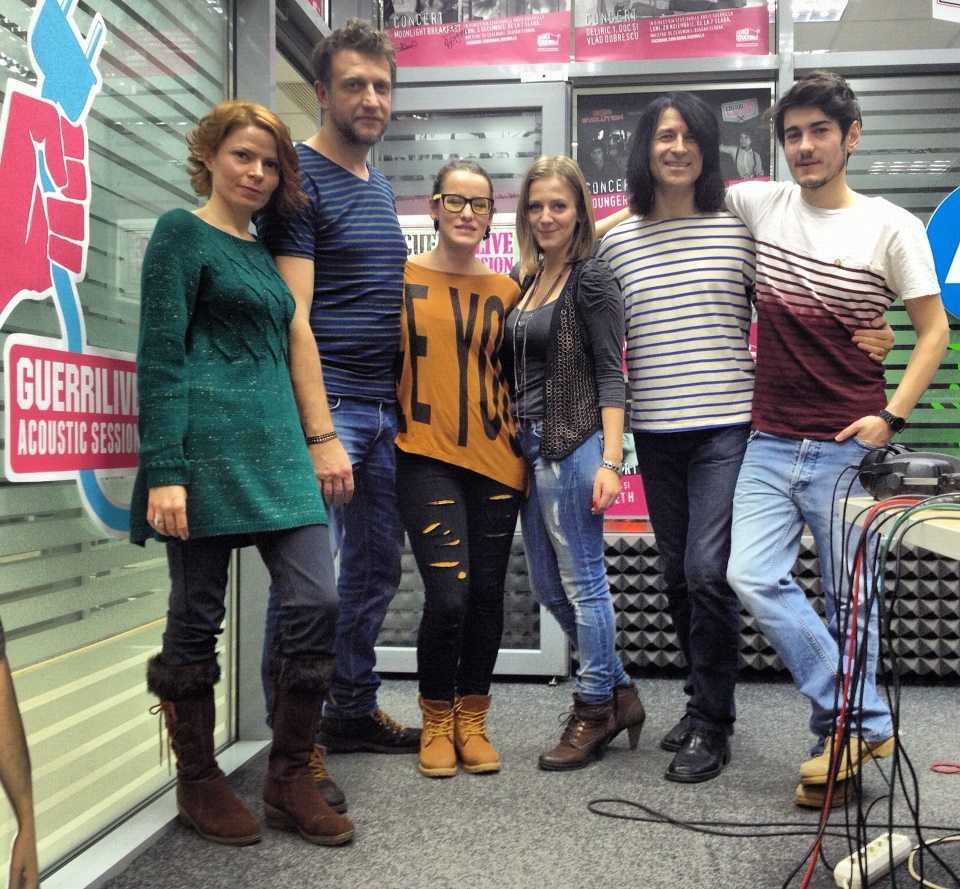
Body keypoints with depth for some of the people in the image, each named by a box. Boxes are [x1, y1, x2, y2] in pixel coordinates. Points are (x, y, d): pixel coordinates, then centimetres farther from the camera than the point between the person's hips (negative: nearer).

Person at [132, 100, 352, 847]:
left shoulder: (262, 250, 21)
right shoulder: (183, 233, 0)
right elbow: (160, 357, -9)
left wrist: (315, 443, 19)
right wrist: (163, 471, -16)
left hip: (277, 448, 7)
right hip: (209, 447, -7)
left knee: (316, 601, -1)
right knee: (198, 616, 3)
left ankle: (290, 779, 12)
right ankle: (198, 784, 19)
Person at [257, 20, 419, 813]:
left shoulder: (380, 186, 18)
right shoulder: (301, 180, -7)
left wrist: (399, 405, 16)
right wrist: (320, 436, -20)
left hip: (384, 408, 9)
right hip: (327, 405, -8)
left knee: (376, 570, 14)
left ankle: (352, 712, 28)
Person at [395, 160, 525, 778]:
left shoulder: (505, 292, 10)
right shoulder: (402, 280, 1)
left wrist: (525, 443, 10)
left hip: (496, 460, 3)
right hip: (428, 458, -3)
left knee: (487, 595, 7)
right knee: (448, 596, -11)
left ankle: (472, 718, 26)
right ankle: (436, 720, 14)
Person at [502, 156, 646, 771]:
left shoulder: (591, 278, -6)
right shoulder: (527, 281, 15)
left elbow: (610, 375, -12)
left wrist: (611, 461, -18)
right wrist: (518, 442, 13)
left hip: (574, 445, -9)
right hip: (532, 445, 9)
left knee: (582, 582, 1)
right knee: (548, 585, 14)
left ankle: (595, 711, 17)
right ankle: (619, 692, 28)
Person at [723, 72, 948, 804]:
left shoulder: (891, 226, -2)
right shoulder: (761, 205, 6)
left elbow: (934, 329, 2)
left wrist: (892, 416, -8)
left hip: (848, 447, -2)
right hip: (770, 444, 3)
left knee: (849, 600, 4)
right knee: (753, 578, -10)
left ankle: (848, 725, 24)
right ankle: (863, 723, 3)